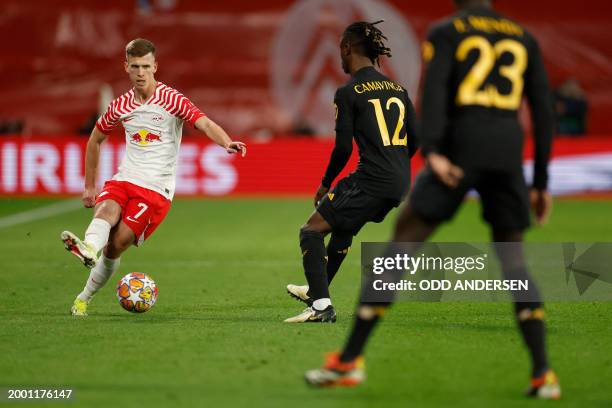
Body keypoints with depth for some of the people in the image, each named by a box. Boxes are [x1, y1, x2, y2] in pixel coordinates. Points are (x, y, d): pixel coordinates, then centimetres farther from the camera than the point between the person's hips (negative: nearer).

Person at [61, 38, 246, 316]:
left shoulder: (171, 100, -5)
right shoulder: (121, 105, 9)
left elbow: (205, 123, -19)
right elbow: (95, 140, 24)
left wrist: (227, 143, -41)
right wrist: (89, 186, 23)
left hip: (156, 188, -4)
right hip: (124, 179, 4)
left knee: (117, 244, -17)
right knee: (105, 210, -30)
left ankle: (85, 297, -6)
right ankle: (89, 249, -60)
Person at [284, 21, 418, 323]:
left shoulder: (348, 93, -7)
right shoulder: (396, 88, 13)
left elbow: (343, 148, -10)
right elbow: (414, 139, 13)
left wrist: (325, 184, 4)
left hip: (370, 181, -8)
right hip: (400, 184, 8)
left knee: (311, 231, 1)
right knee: (344, 227, 31)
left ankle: (321, 306, -12)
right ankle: (316, 291, 45)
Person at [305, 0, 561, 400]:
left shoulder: (446, 32, 10)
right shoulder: (524, 38, 20)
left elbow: (434, 89, -8)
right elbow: (544, 110, 16)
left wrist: (431, 151, -18)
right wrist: (541, 182, 19)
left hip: (461, 146, -3)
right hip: (509, 153, 3)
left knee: (402, 243, 2)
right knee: (513, 258, 13)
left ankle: (350, 359, -1)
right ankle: (543, 374, 1)